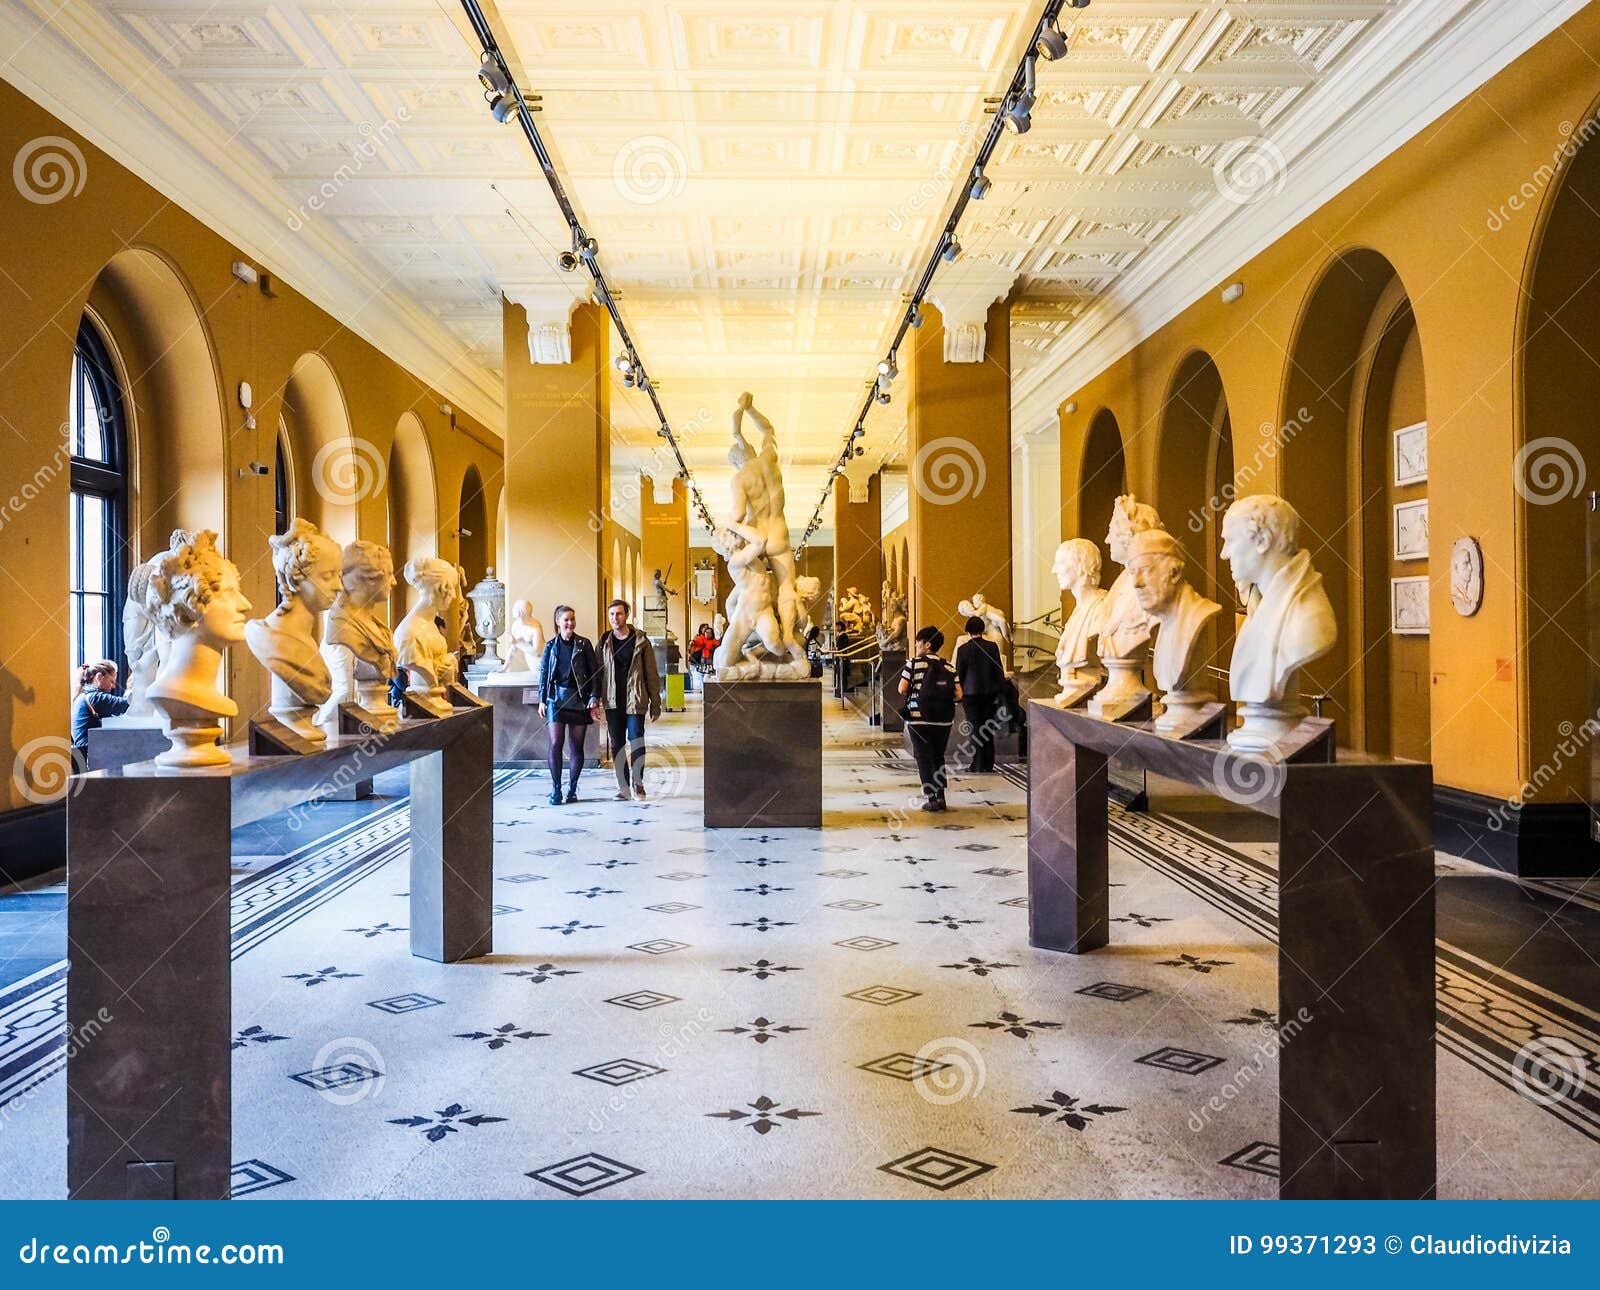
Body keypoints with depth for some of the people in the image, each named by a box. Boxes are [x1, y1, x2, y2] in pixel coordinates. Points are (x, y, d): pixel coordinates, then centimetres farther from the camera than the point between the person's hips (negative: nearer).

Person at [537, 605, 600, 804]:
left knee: (576, 747, 4)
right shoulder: (551, 645, 7)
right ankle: (555, 789, 0)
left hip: (579, 699, -1)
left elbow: (594, 673, 2)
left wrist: (594, 699, -6)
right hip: (556, 698, 1)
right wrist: (542, 700, 6)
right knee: (555, 744, -8)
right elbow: (544, 673, 12)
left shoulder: (584, 644, 2)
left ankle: (572, 788, 15)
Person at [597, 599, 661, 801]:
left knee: (636, 742, -6)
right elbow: (598, 673, 9)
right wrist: (596, 702, 2)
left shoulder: (640, 640, 0)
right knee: (617, 745, 6)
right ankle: (623, 788, 13)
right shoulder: (605, 642, 8)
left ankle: (637, 782, 12)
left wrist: (655, 704, -2)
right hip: (613, 702, 3)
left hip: (635, 701, -3)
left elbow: (651, 674, 1)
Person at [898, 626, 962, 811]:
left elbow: (902, 689, -10)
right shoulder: (948, 667, 6)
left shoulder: (914, 663, -5)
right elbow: (958, 694, 0)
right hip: (943, 720, 4)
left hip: (919, 718, -4)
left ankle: (931, 798, 1)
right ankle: (941, 797, 16)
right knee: (938, 757, 17)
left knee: (924, 758, 4)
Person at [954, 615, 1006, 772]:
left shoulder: (963, 649, -9)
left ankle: (978, 765, 3)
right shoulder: (992, 646, -4)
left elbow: (959, 673, -3)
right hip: (990, 692, 2)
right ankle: (988, 764, 15)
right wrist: (1001, 692, 5)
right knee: (988, 729, 12)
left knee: (975, 729, 4)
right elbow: (999, 671, -2)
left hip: (971, 693, -2)